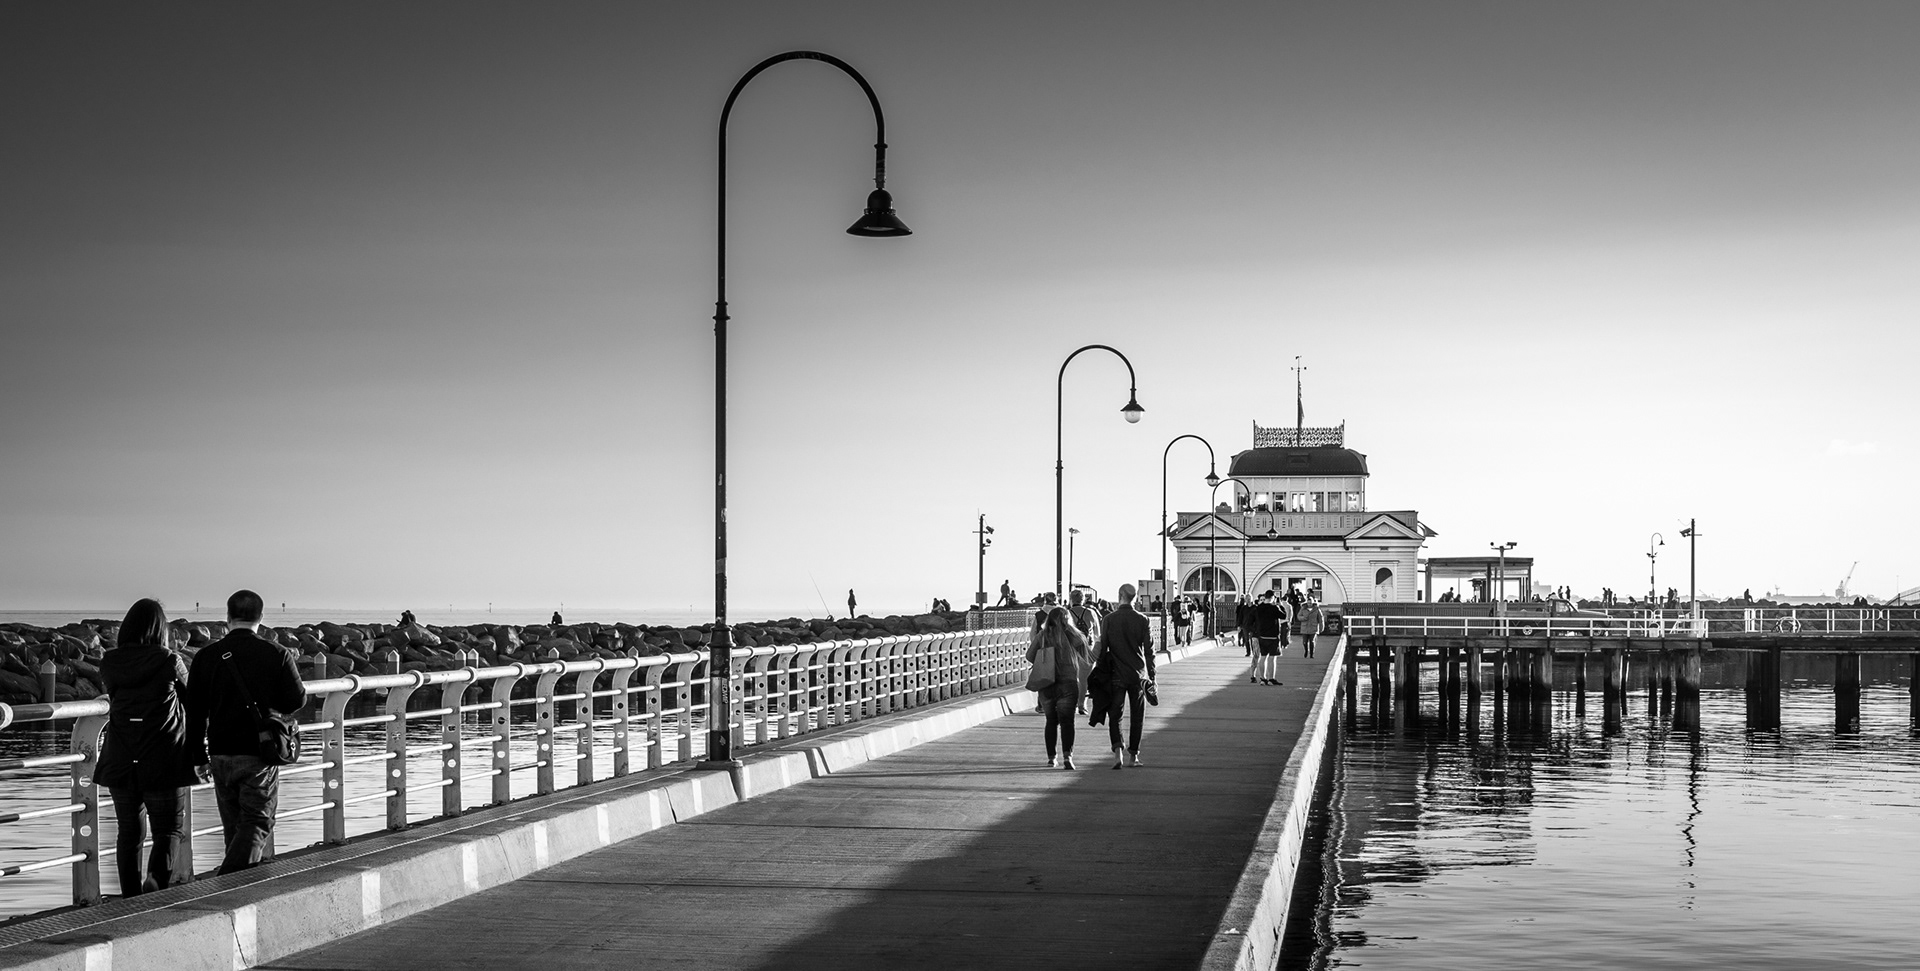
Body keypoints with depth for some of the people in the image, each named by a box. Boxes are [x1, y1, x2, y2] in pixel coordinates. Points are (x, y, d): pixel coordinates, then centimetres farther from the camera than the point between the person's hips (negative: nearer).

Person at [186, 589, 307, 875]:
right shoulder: (277, 654, -7)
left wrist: (198, 756, 10)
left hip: (221, 755, 3)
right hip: (261, 754, -3)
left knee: (234, 826, 15)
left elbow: (194, 711, 2)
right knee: (258, 822, -1)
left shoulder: (206, 656, 1)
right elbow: (297, 699, -5)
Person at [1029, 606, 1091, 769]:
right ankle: (1067, 755, -19)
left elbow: (1029, 656, 4)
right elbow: (1089, 660, 0)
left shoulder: (1042, 636, 1)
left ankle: (1051, 757, 15)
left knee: (1051, 721, 13)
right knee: (1066, 720, -4)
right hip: (1068, 683, -2)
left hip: (1046, 685, 2)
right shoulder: (1073, 636, -4)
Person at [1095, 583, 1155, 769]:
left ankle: (1118, 752, -14)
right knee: (1136, 717, 11)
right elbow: (1149, 651, -1)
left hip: (1116, 675, -1)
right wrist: (1151, 676, 6)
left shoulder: (1109, 619, -6)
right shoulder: (1142, 620, -4)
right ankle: (1133, 756, 13)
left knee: (1114, 715, 5)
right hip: (1138, 675, 1)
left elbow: (1102, 649, -3)